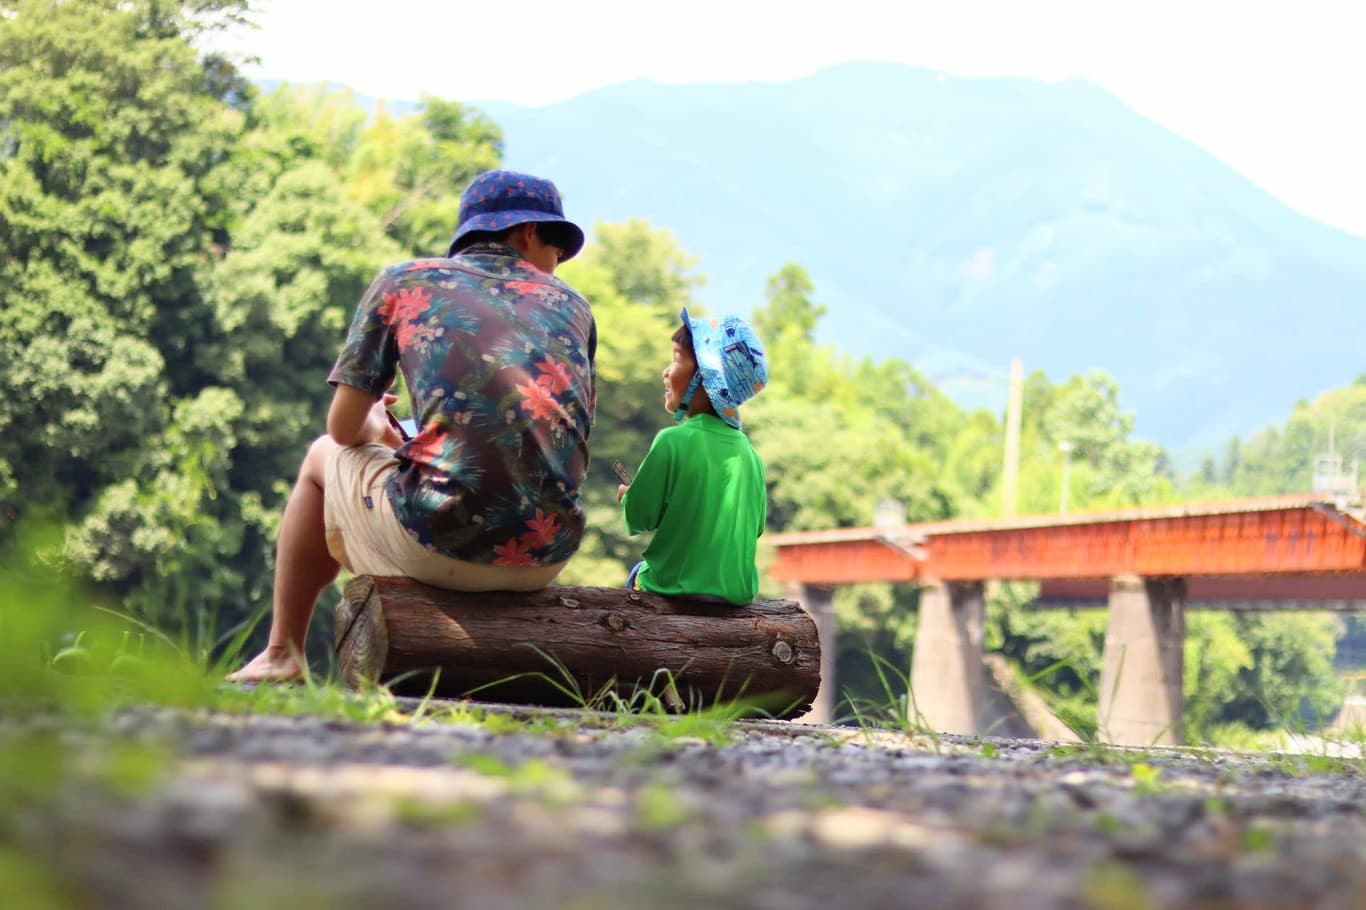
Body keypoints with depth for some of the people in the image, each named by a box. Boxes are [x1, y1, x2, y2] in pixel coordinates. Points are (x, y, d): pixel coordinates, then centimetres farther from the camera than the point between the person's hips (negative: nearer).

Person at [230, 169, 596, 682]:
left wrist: (378, 429, 35)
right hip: (546, 560, 4)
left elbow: (344, 427, 9)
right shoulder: (571, 306, 17)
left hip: (442, 546, -3)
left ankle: (282, 656, 32)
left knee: (324, 456, 29)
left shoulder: (405, 281, 10)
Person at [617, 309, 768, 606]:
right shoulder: (748, 452, 2)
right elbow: (756, 527, 10)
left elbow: (639, 518, -10)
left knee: (638, 573, 26)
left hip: (679, 589, -5)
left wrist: (627, 496, 11)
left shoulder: (674, 441, -16)